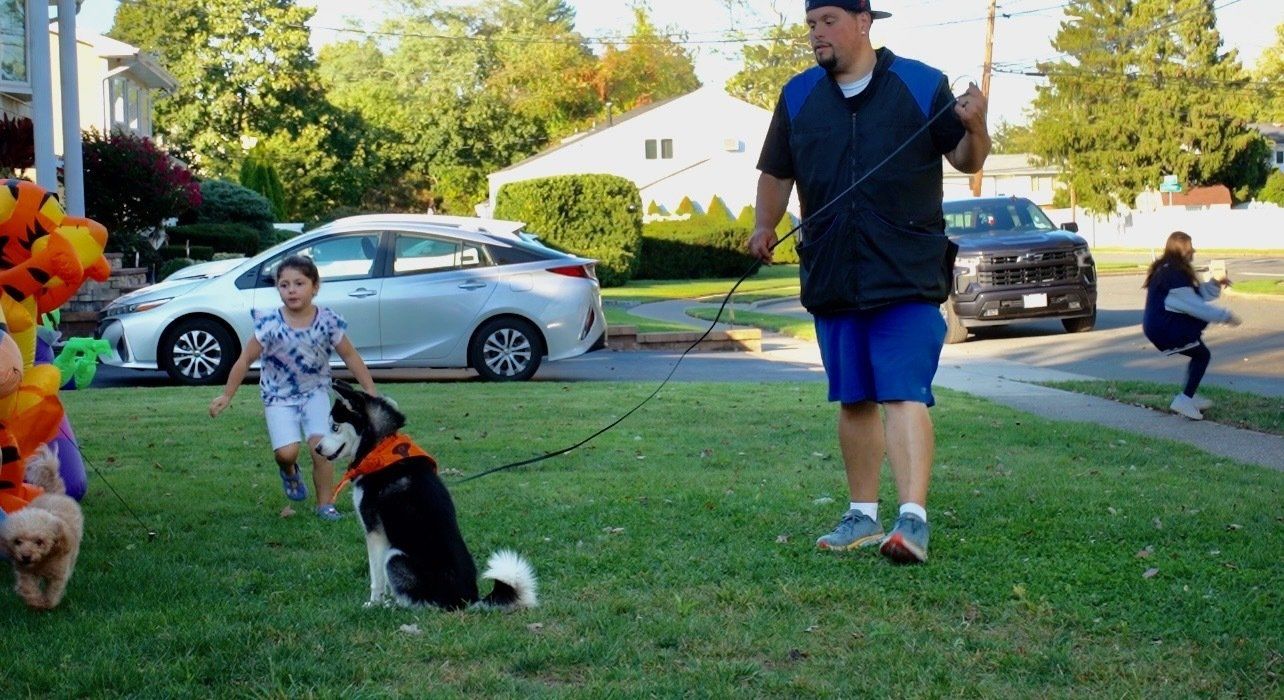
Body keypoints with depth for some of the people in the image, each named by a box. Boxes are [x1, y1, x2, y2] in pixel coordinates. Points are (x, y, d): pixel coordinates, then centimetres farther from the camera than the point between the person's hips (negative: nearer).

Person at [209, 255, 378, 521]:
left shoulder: (328, 321, -13)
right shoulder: (271, 324, -17)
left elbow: (350, 356, -1)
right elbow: (245, 359, -8)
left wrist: (370, 391, 0)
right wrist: (227, 395, -4)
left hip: (315, 392, 1)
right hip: (279, 395, -1)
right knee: (286, 452, -16)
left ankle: (325, 504, 2)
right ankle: (289, 471, 23)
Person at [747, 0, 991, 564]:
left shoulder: (922, 85, 0)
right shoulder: (798, 96, 10)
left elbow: (966, 161, 5)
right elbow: (776, 173, 15)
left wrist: (975, 129, -17)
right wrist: (765, 225, -3)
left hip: (908, 277, -4)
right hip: (831, 278, 4)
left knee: (904, 395, -13)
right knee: (853, 400, 11)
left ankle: (913, 518, -17)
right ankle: (863, 515, 22)